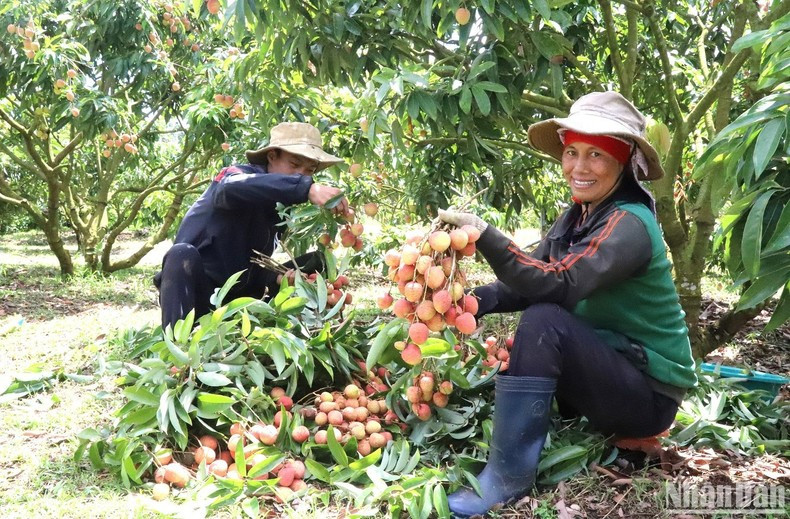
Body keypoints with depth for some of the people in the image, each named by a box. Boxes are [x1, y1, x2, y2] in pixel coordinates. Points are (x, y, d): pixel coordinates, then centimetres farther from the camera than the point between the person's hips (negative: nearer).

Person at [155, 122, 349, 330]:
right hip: (191, 291, -6)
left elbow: (255, 274, 9)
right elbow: (232, 187, -37)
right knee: (183, 254, -35)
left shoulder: (280, 208, 12)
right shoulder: (241, 173, -8)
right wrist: (307, 188, -47)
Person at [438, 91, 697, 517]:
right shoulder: (578, 215, 4)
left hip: (648, 393, -9)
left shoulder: (629, 225, -22)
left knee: (543, 322, -28)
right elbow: (530, 282, -2)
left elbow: (556, 284, -35)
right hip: (604, 373, 9)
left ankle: (506, 479, -21)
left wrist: (482, 233, -40)